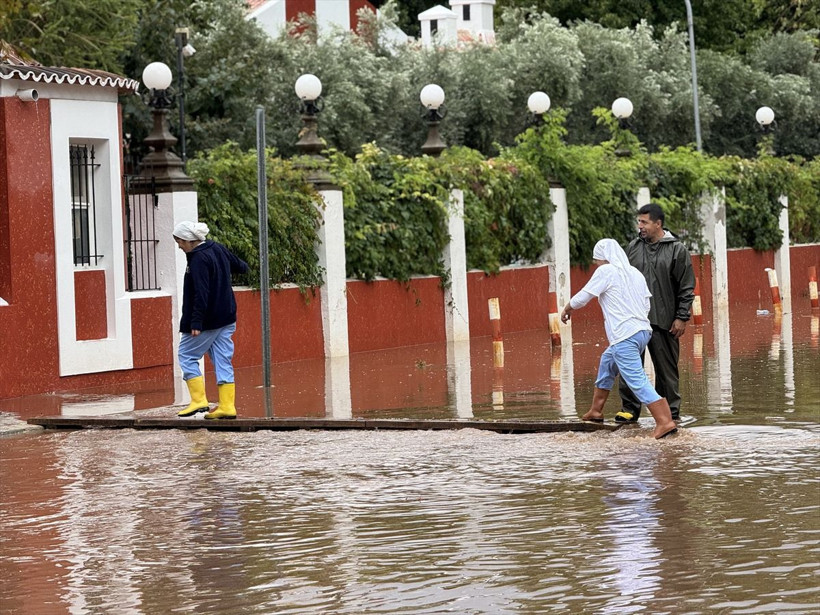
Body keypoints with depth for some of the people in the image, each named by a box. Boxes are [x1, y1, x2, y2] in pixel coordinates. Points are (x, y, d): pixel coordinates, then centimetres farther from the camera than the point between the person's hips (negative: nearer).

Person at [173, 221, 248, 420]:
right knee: (223, 360, 7)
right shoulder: (218, 249, 8)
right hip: (226, 318, 9)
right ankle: (227, 406, 4)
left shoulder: (198, 260, -18)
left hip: (207, 320, -9)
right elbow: (237, 264, 25)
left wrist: (196, 322, -25)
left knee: (187, 356, 1)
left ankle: (199, 400, -5)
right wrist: (244, 267, 49)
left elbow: (201, 294, -24)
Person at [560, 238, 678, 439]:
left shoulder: (606, 271, -5)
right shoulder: (635, 273, 16)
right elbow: (646, 305, 18)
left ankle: (665, 421, -23)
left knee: (637, 381, -11)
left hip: (624, 337, -9)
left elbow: (582, 297, -1)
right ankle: (596, 411, 39)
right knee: (607, 362, 29)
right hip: (643, 330, 9)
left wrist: (567, 309, 17)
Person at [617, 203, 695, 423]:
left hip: (663, 321, -3)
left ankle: (671, 411, 12)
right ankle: (629, 408, 10)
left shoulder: (677, 250, -1)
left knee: (667, 369, 3)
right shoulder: (633, 247, 9)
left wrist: (682, 318, -6)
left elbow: (686, 288, -1)